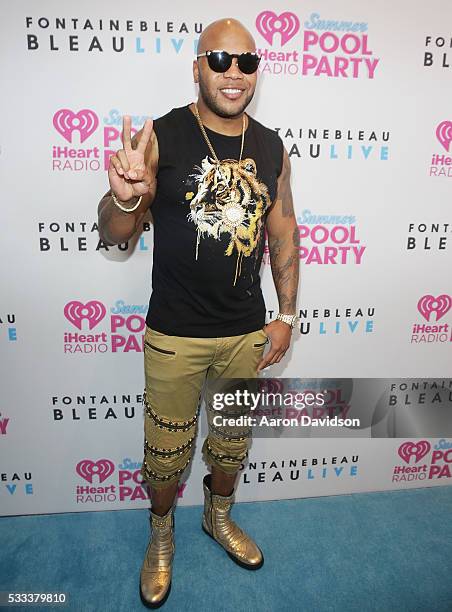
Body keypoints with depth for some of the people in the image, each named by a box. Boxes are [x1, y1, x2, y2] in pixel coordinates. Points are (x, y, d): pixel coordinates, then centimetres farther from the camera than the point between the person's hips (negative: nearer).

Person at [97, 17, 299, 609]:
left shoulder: (272, 147, 3)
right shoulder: (160, 137, -9)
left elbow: (283, 233, 8)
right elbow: (114, 234, -8)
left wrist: (287, 316, 5)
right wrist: (124, 199, -31)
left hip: (249, 332, 4)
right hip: (175, 335, -3)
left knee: (234, 436, 22)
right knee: (168, 446, 14)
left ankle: (219, 515, 52)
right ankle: (161, 532, 45)